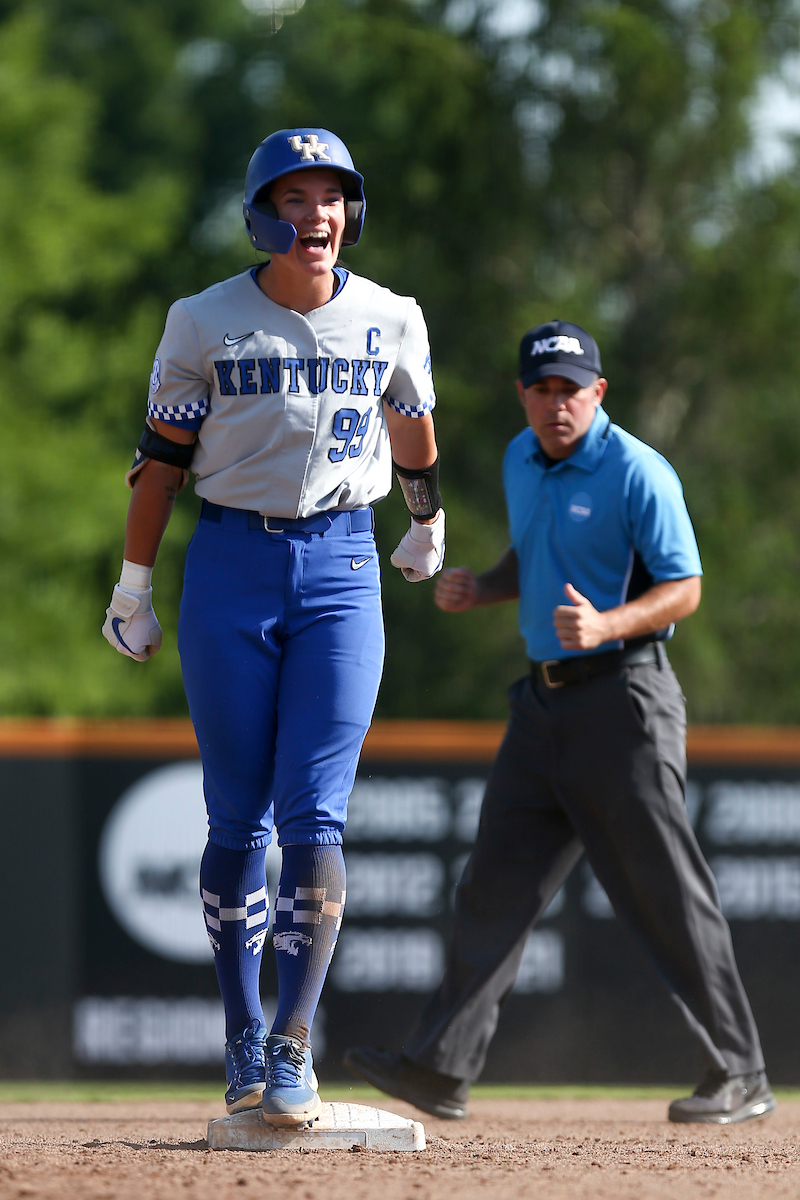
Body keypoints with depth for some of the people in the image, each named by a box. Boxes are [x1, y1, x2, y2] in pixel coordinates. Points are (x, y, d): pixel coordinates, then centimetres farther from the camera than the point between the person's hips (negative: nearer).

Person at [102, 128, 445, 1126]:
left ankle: (292, 1049, -10)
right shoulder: (205, 323, -2)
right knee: (237, 817, 2)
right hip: (229, 566, 0)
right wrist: (132, 586, 4)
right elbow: (161, 456, 3)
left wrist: (428, 529, 33)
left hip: (343, 566, 1)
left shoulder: (390, 321, 3)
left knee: (313, 814, -9)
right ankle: (243, 1041, 12)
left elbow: (412, 437, 20)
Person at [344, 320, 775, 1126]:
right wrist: (481, 590, 6)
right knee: (496, 884, 3)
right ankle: (441, 1066, 2)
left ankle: (740, 1074, 2)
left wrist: (606, 624, -29)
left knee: (665, 893, -5)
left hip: (622, 697, -7)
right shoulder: (521, 461, 12)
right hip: (544, 698, 8)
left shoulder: (637, 473, -12)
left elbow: (683, 590, -13)